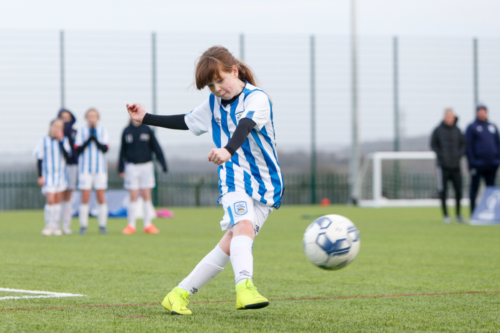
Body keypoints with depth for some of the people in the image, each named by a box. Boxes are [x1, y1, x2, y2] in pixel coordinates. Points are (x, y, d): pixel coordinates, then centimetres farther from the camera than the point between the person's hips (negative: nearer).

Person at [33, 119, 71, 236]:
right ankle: (49, 226, -4)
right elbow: (39, 160, 0)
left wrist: (61, 141, -15)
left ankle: (56, 226, 11)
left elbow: (67, 155, -9)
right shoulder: (43, 141, -2)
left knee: (58, 200, 5)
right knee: (50, 200, -14)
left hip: (61, 173, 3)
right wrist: (40, 176, -5)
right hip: (48, 175, -3)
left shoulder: (64, 140, 6)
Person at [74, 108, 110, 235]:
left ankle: (102, 226, 5)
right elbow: (78, 150, -3)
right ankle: (83, 226, 1)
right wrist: (88, 140, -15)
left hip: (100, 168, 1)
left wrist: (95, 139, -17)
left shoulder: (103, 131, 5)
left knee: (101, 198, -1)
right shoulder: (81, 131, 4)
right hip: (85, 168, -1)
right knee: (85, 198, -4)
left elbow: (105, 148, -4)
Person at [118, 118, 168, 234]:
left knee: (146, 196, 2)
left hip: (146, 167, 0)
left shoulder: (147, 130, 3)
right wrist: (121, 168, 6)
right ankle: (131, 225, 4)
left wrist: (163, 163, -2)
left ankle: (148, 225, 8)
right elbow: (123, 151, 9)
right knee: (133, 197, -2)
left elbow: (156, 147, 5)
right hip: (132, 167, 0)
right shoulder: (127, 131, 4)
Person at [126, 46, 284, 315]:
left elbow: (245, 126, -30)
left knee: (232, 244, -8)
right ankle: (245, 286, -47)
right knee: (243, 224, -27)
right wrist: (146, 118, 28)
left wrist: (228, 150, -49)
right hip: (234, 179, 2)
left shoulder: (257, 98, -9)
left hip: (265, 183, -2)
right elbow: (186, 122, 29)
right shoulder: (213, 105, 11)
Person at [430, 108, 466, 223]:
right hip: (443, 166, -3)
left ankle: (458, 215, 12)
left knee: (458, 191, 2)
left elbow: (463, 144, 14)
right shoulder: (438, 130, 0)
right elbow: (433, 145, 1)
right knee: (443, 191, -1)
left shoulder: (457, 130, 9)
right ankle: (445, 215, 5)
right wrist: (441, 155, -10)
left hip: (456, 165, 3)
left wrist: (459, 154, -2)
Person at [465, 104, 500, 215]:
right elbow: (468, 146, -4)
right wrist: (472, 162, -12)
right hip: (477, 164, -5)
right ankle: (473, 213, 1)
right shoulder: (472, 127, 2)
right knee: (474, 188, -1)